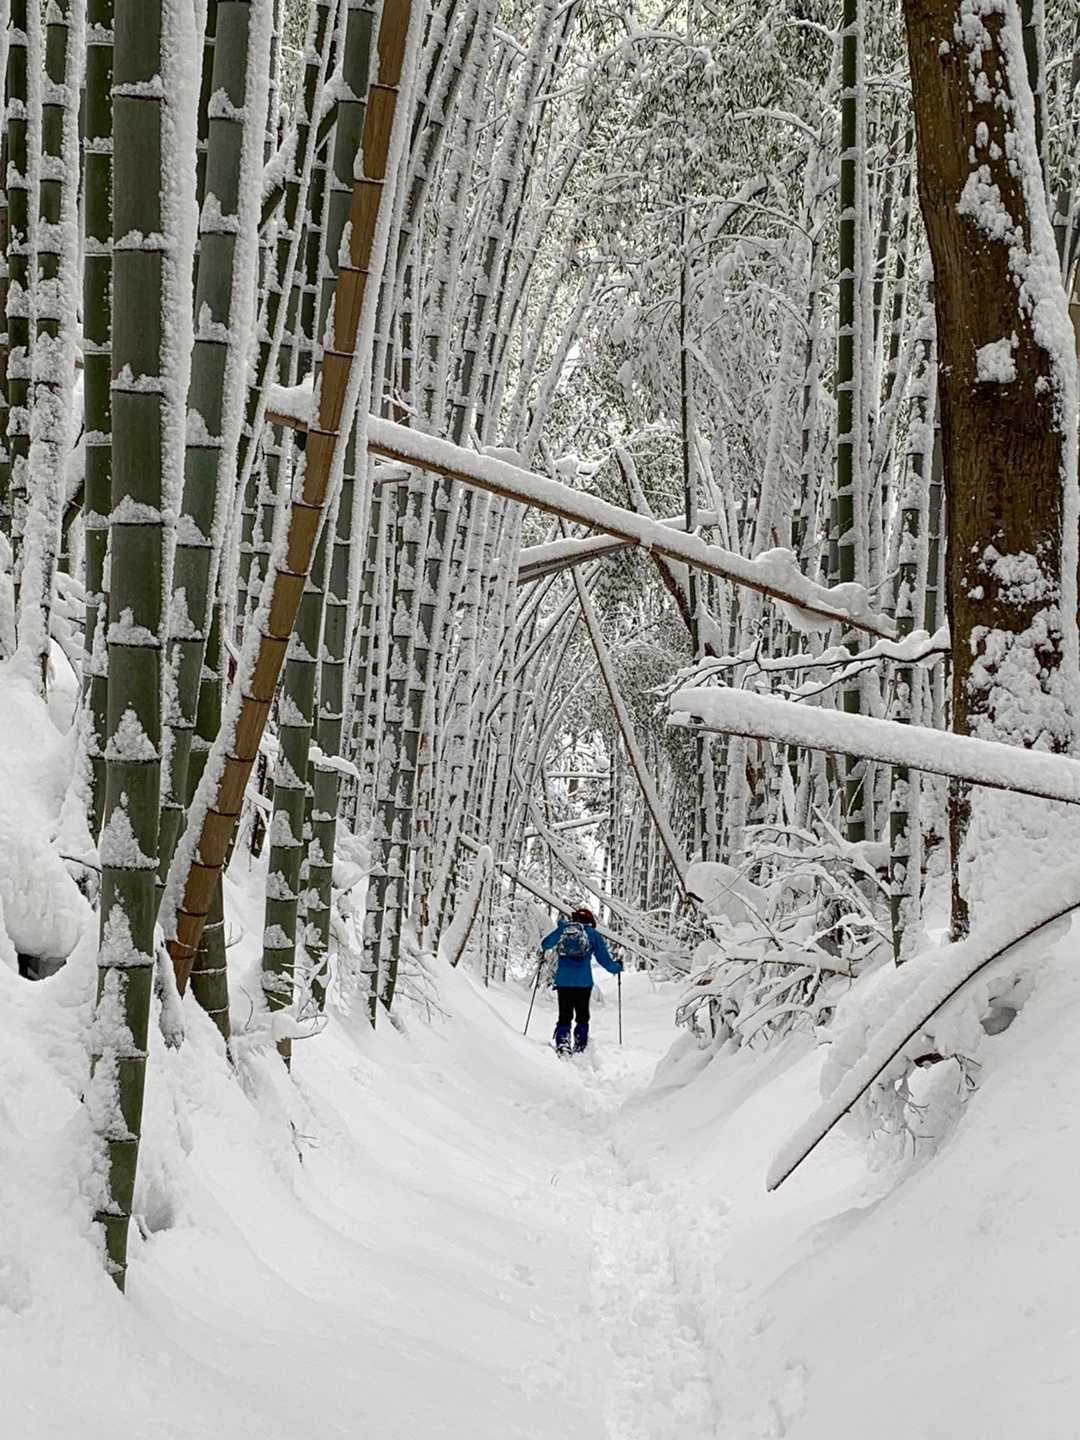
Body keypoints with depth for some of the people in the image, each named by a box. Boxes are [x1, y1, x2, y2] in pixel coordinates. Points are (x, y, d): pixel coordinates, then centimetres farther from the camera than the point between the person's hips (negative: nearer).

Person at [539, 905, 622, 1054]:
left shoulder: (562, 929, 7)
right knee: (582, 1016, 10)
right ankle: (580, 1047, 1)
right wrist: (616, 968, 22)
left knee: (564, 1016, 7)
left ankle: (562, 1044, -9)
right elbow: (604, 958, 4)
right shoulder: (593, 934, 4)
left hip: (563, 981, 1)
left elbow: (545, 944, 17)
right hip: (584, 982, -1)